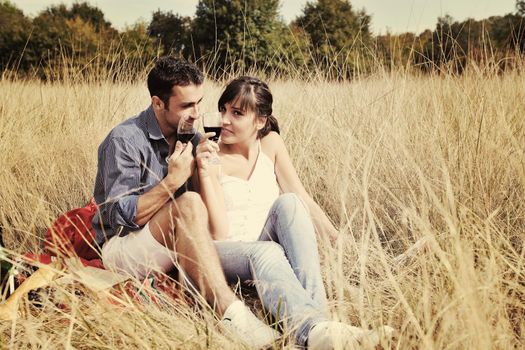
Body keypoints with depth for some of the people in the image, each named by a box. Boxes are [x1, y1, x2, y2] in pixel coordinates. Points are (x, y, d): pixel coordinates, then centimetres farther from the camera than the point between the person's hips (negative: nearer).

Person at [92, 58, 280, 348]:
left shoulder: (191, 136, 6)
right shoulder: (124, 140, -14)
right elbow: (123, 216, -19)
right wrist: (173, 180, -25)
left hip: (174, 247, 7)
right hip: (121, 246, -7)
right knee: (188, 205, -34)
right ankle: (229, 312, -40)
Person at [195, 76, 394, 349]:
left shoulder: (270, 143, 3)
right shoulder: (213, 157, -10)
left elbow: (304, 201, 1)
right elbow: (218, 233, -17)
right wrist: (205, 173, -25)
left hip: (264, 249, 4)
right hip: (228, 252, -4)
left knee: (288, 202, -27)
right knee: (267, 253, -38)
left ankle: (315, 309, -43)